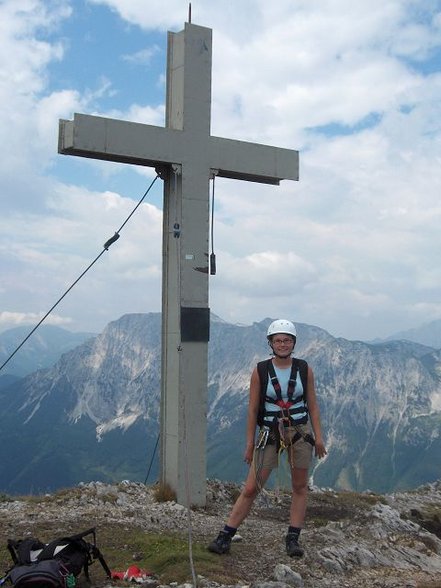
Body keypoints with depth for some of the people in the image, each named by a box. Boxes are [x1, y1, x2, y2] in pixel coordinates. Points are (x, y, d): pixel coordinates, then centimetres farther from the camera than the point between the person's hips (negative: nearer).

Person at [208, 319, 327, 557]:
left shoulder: (304, 369, 0)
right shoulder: (260, 371, -5)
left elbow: (312, 405, 6)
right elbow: (252, 409, -1)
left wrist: (318, 437, 2)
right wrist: (250, 442, -1)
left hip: (300, 432, 2)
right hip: (270, 433, -2)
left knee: (300, 486, 7)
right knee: (250, 488, -2)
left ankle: (293, 539, 19)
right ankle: (225, 537, 5)